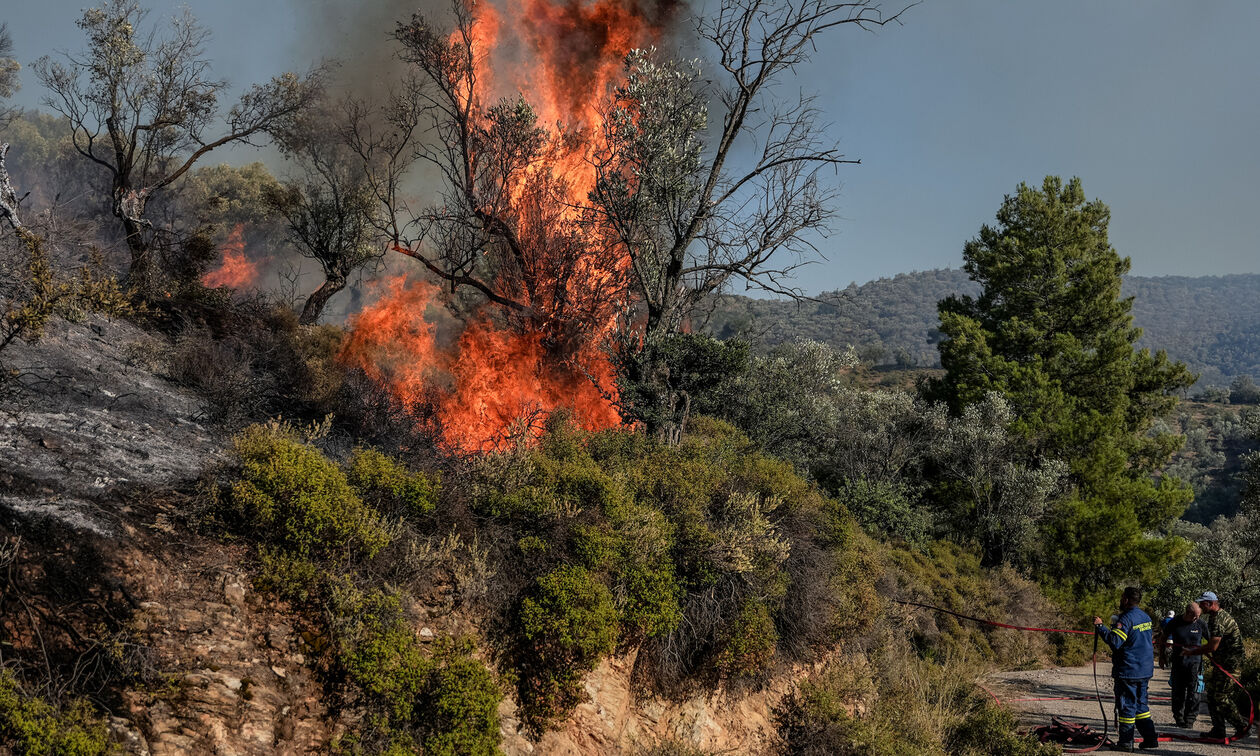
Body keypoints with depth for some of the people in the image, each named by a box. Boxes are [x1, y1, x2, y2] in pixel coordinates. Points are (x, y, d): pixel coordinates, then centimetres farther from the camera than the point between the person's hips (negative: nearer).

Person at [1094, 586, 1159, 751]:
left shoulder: (1126, 618, -17)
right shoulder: (1146, 617, 11)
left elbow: (1115, 642, -23)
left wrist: (1100, 626, -18)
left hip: (1128, 670, -8)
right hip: (1145, 670, 8)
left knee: (1126, 706, -2)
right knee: (1140, 704, 16)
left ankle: (1126, 742, 2)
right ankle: (1150, 739, 16)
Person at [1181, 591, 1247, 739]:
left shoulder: (1218, 619, -20)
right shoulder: (1214, 617, 14)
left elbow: (1213, 646, -23)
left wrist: (1192, 652, -13)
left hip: (1230, 664, -11)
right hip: (1222, 662, 11)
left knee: (1221, 697, -9)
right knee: (1212, 695, 11)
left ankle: (1242, 726, 3)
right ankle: (1218, 730, 17)